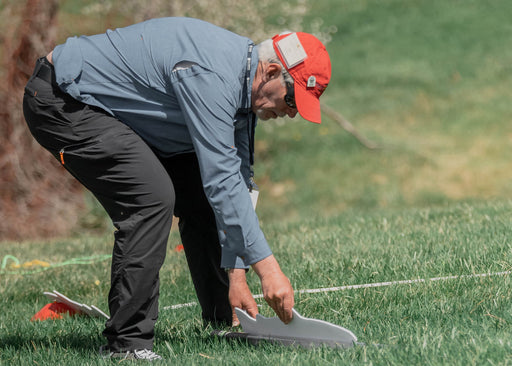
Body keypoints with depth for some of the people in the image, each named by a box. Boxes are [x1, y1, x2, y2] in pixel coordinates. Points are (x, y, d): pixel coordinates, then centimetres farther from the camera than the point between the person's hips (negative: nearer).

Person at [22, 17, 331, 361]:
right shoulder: (211, 75, -30)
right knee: (153, 195, -24)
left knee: (200, 196, 6)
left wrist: (236, 274, 1)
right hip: (62, 102, -10)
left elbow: (237, 181, 7)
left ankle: (225, 321, 16)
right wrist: (267, 266, -30)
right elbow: (221, 181, -32)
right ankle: (128, 341, -19)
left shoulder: (243, 87, 2)